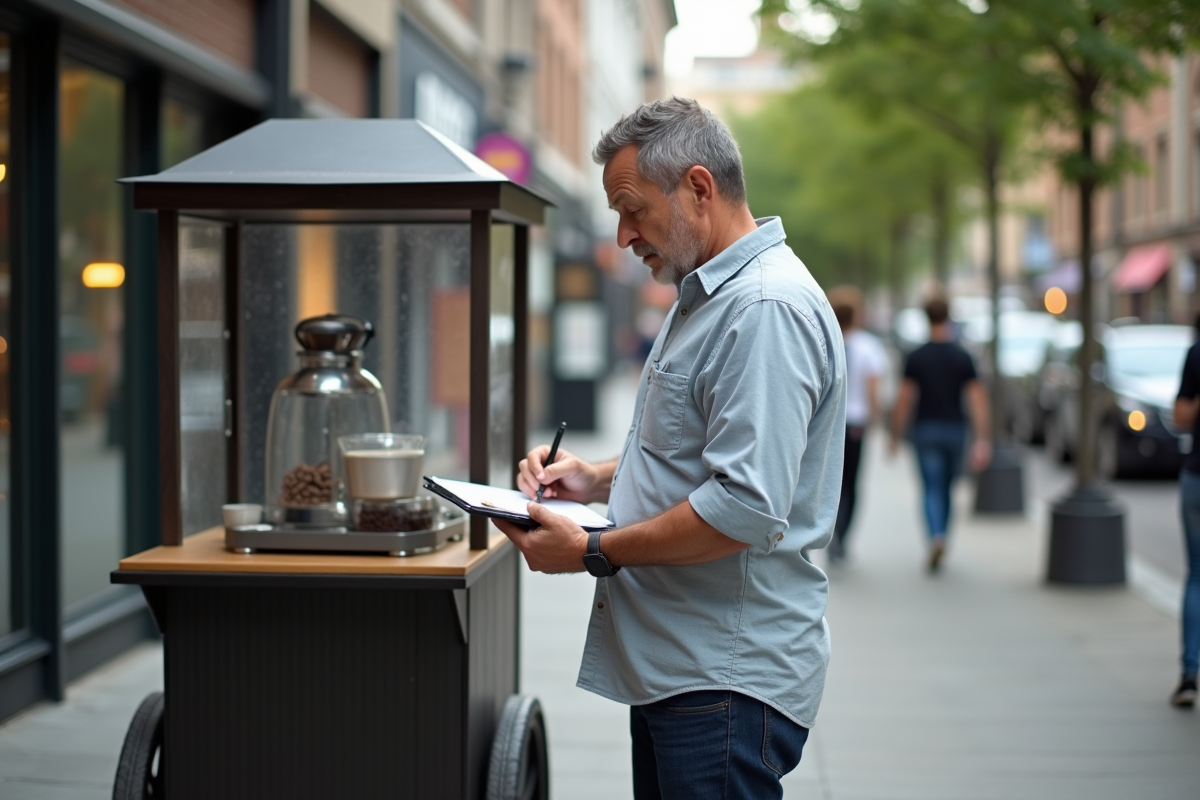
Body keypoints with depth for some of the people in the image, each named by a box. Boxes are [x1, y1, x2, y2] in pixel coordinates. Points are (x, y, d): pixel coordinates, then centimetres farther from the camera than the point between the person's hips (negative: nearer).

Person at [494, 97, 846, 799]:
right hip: (674, 664, 10)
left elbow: (745, 510, -26)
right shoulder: (707, 296, 17)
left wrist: (594, 552, -17)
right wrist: (599, 479, 11)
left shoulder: (767, 308, -18)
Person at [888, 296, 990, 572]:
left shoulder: (916, 357, -5)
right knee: (946, 488, 17)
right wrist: (982, 440, -7)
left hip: (925, 428, -2)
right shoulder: (963, 357, 0)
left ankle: (936, 537, -28)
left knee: (932, 489, -4)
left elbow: (904, 398, -6)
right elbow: (977, 398, -6)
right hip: (955, 429, 2)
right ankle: (939, 542, 25)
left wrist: (895, 436, 3)